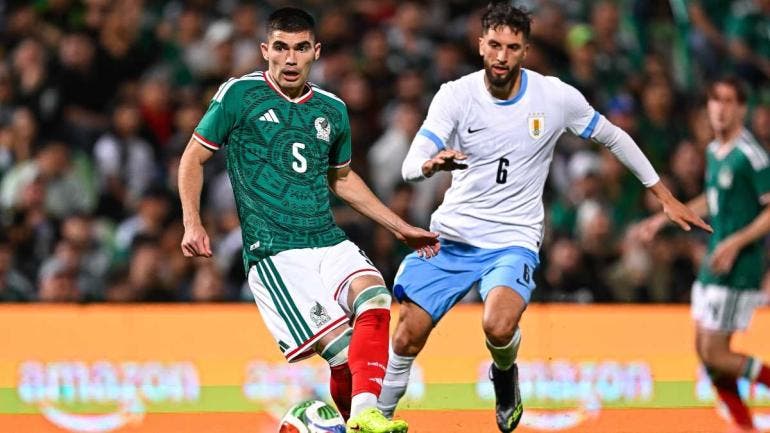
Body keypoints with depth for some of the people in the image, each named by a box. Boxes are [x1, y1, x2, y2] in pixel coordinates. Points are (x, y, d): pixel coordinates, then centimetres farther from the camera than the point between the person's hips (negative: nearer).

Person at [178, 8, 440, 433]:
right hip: (274, 253, -4)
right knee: (342, 350, -21)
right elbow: (194, 158, 8)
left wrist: (401, 228, 30)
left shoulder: (332, 110, 15)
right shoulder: (239, 95, 1)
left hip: (330, 242, 4)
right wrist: (193, 223, -6)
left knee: (373, 294, -29)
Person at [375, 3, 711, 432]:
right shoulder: (456, 95, -8)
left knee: (498, 326, -28)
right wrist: (431, 164, -41)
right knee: (408, 335, -4)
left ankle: (505, 374, 7)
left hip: (513, 240, -2)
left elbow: (613, 137, 9)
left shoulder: (555, 97, -7)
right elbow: (410, 166, -16)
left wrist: (666, 197, 11)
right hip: (452, 234, 2)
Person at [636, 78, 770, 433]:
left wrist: (737, 242, -24)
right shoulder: (714, 151, 11)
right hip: (712, 265, 9)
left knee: (715, 354, -9)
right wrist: (663, 219, 25)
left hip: (737, 270, -9)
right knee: (705, 350, 10)